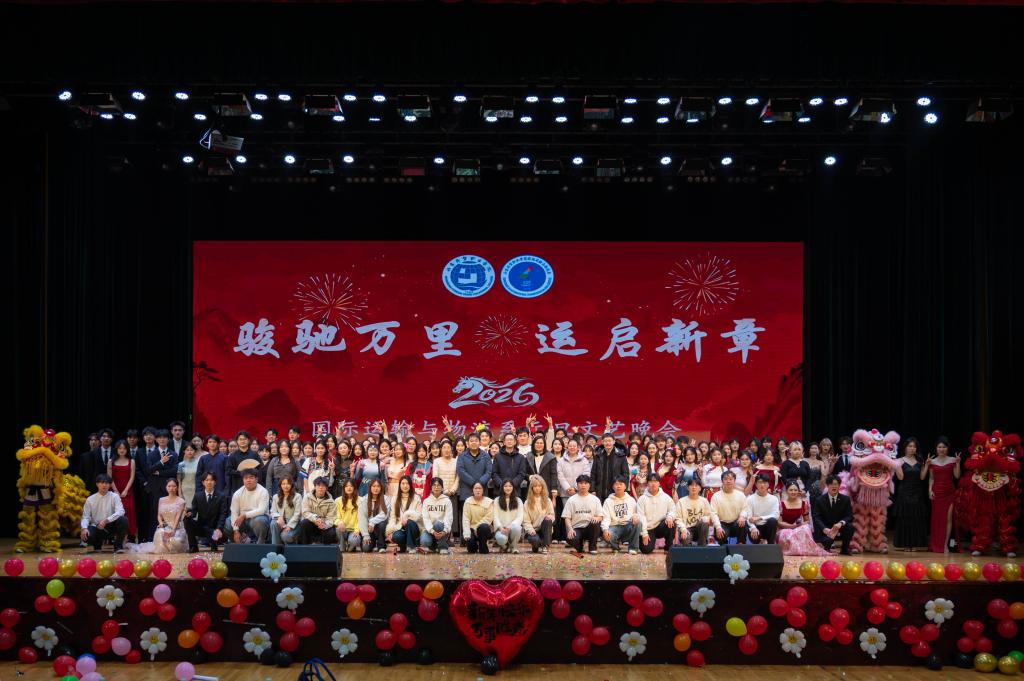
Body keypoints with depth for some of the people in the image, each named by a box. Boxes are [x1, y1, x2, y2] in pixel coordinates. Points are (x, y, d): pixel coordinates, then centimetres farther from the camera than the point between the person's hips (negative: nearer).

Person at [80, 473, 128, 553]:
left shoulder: (114, 496, -3)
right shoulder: (90, 499, 2)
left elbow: (120, 512, -17)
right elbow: (85, 517, -1)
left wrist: (106, 520, -29)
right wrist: (84, 528, -23)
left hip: (111, 526, -1)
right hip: (96, 527, 1)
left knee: (123, 520, -31)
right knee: (85, 535, -31)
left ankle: (118, 546, -9)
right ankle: (97, 544, 10)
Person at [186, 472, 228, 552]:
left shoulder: (221, 497, -2)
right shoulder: (197, 496, 6)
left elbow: (223, 515, -10)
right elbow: (194, 511, 0)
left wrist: (219, 529, -26)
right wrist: (189, 513, -26)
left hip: (214, 528, -2)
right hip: (200, 527, 2)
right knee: (187, 520, -23)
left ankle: (213, 541, 7)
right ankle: (193, 546, -10)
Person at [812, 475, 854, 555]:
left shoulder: (845, 499, 2)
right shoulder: (820, 500, -3)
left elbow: (849, 516, -4)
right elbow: (816, 517, -10)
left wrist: (841, 523, -26)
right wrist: (824, 529, -28)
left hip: (839, 528, 3)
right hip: (825, 530, -2)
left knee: (850, 526, -28)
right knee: (827, 540, -34)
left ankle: (845, 549, -4)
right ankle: (827, 548, 7)